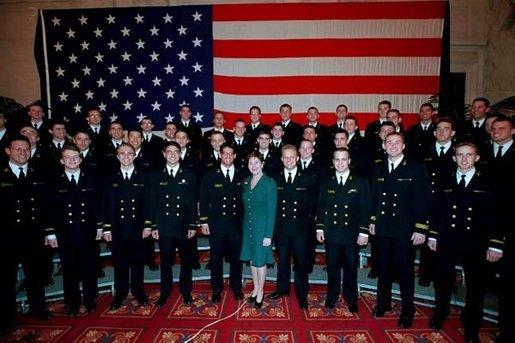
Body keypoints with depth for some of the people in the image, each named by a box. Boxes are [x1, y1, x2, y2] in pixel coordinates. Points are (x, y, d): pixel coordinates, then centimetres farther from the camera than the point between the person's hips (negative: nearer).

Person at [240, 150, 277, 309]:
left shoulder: (269, 183, -14)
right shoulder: (246, 182, 4)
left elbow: (272, 211, -14)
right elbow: (246, 206, 9)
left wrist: (268, 235, -16)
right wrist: (245, 227, 5)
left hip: (262, 227, -5)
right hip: (248, 226, 5)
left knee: (260, 260, 6)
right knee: (252, 259, 15)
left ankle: (261, 292, 25)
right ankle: (255, 288, 33)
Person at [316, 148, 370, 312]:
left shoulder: (360, 182, -1)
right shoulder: (326, 182, 5)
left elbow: (365, 208, -2)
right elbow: (321, 206, 7)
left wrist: (364, 232, -6)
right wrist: (319, 228, 2)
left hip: (352, 234, -1)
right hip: (331, 233, 1)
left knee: (351, 268, 11)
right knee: (332, 267, 12)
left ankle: (351, 299, 28)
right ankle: (332, 296, 29)